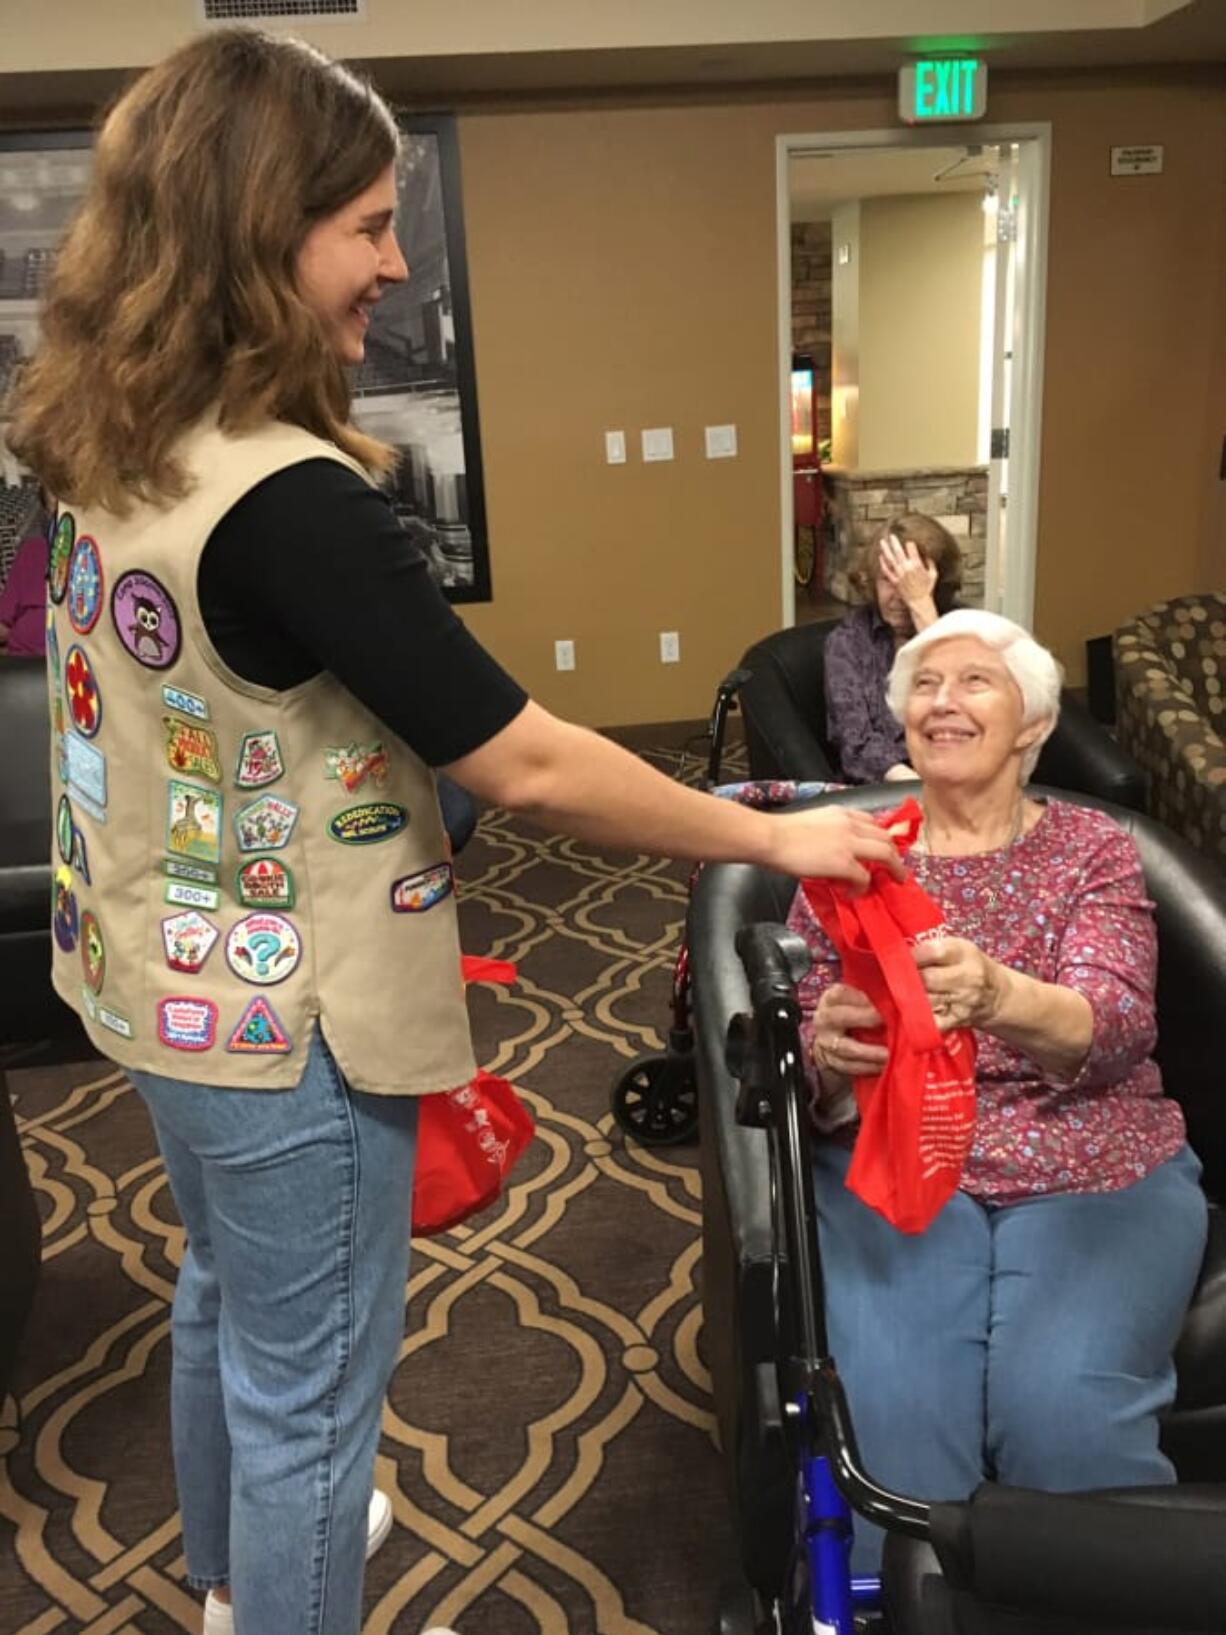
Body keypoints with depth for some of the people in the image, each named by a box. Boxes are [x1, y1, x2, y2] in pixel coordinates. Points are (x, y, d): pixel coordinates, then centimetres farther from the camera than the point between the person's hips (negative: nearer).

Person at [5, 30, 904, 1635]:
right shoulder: (287, 502, -29)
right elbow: (525, 764, -26)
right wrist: (773, 836, -15)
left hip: (162, 984, 10)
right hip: (285, 1024, -9)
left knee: (224, 1298, 30)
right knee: (308, 1388, 13)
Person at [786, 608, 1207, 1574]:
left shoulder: (1093, 849, 7)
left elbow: (1118, 1025, -11)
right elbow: (798, 1055, 5)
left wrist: (1000, 999, -35)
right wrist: (826, 1053, -22)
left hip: (1093, 1170, 0)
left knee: (1062, 1405, -26)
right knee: (887, 1406, -27)